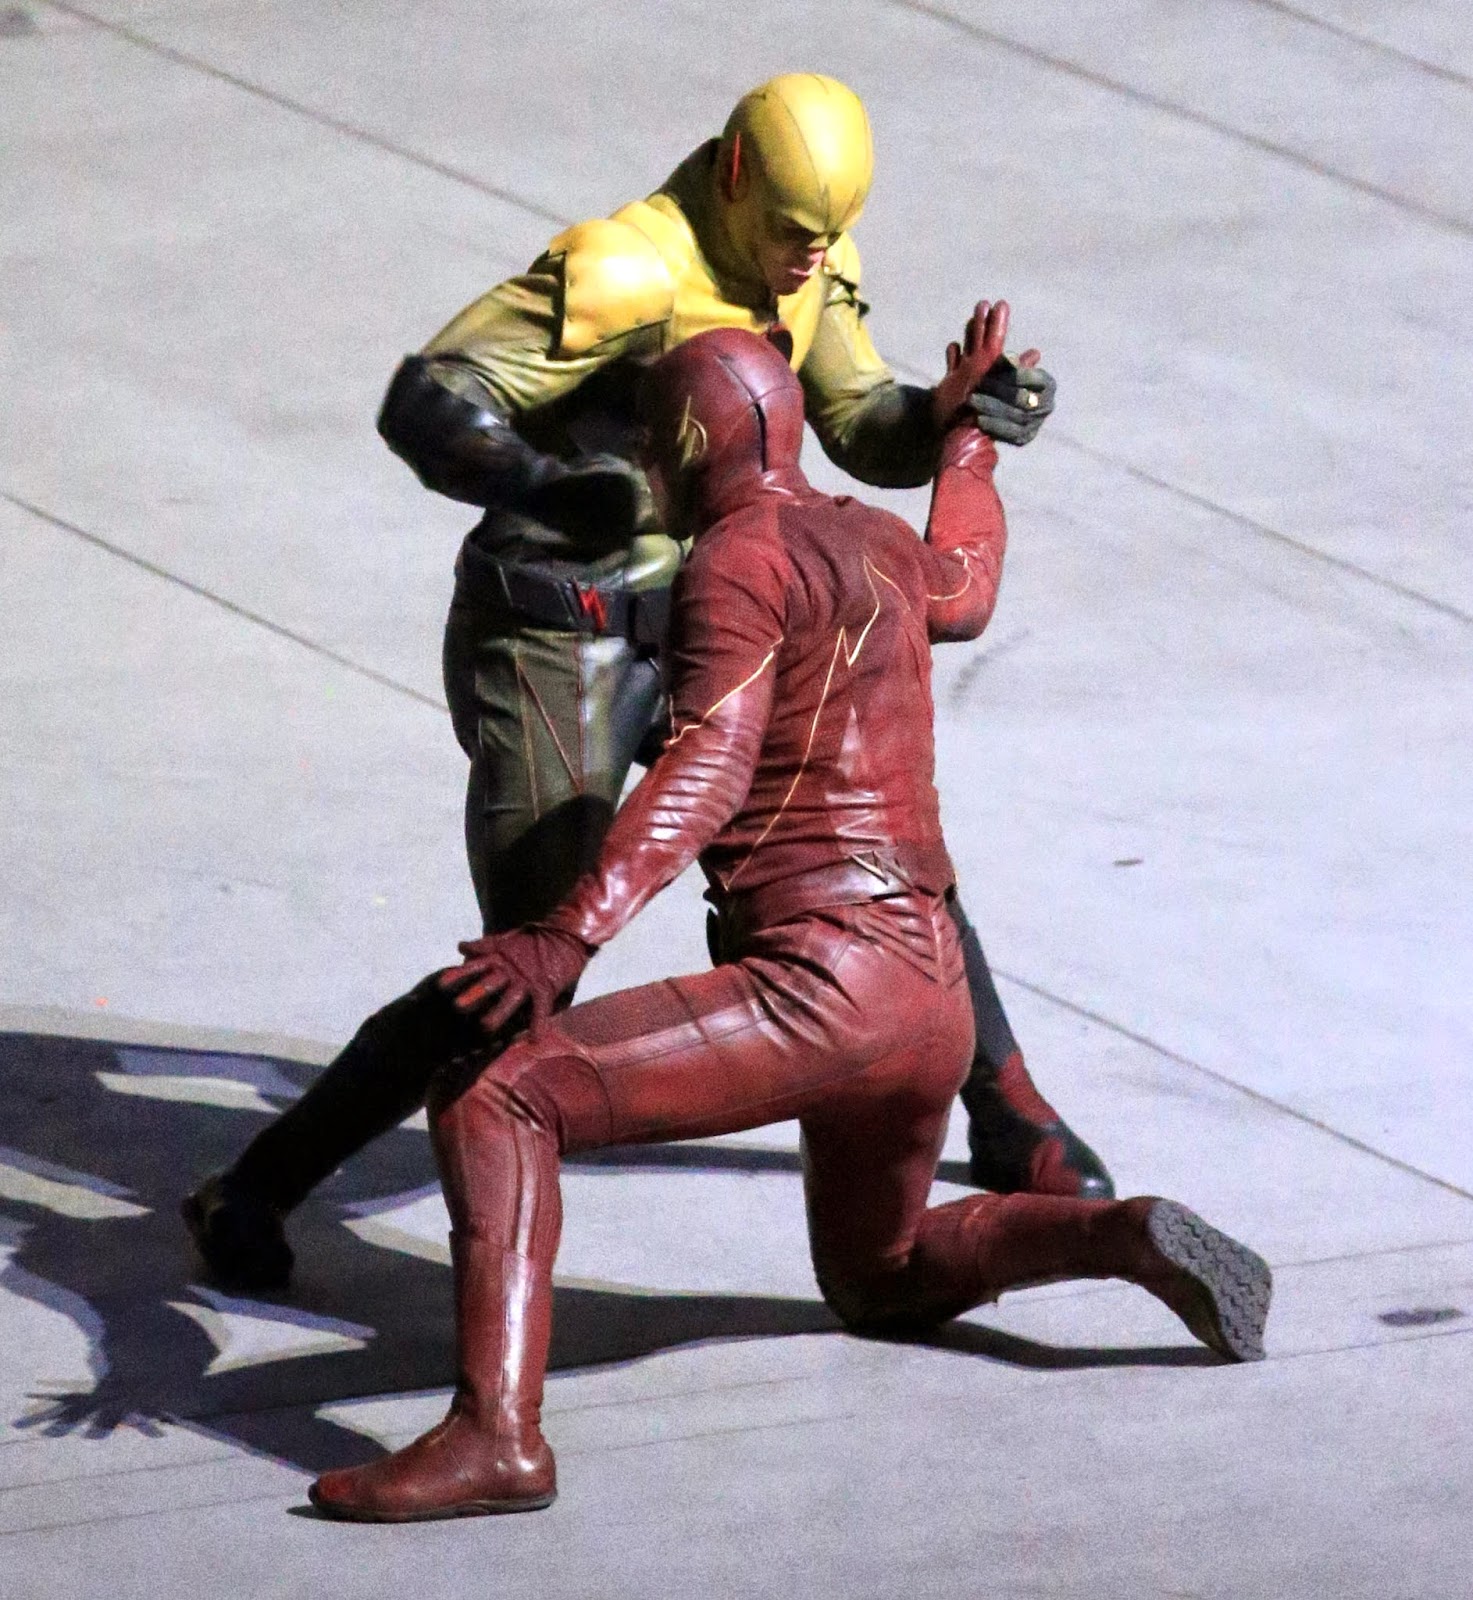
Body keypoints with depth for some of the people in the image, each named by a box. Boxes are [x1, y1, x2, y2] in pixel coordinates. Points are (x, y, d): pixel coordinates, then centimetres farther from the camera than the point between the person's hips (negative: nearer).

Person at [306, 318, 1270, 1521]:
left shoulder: (733, 562, -8)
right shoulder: (875, 542, 18)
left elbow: (706, 772, -24)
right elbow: (962, 597, 44)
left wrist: (565, 941, -36)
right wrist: (969, 430, 61)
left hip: (822, 988, -9)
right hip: (933, 1004, 9)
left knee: (487, 1100, -15)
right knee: (879, 1283, 34)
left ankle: (494, 1433, -30)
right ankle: (1124, 1236, 9)